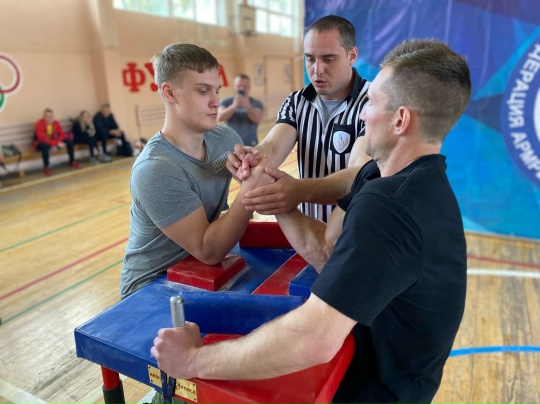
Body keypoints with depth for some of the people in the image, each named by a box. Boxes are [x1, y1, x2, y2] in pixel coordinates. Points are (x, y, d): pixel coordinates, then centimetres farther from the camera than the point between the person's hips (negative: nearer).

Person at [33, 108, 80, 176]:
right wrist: (57, 143, -40)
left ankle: (72, 161, 0)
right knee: (45, 146, -42)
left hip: (53, 142, 5)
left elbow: (62, 134, -9)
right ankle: (46, 167, -28)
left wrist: (56, 144, -25)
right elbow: (43, 139, -34)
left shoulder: (56, 123, -8)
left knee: (69, 141, -12)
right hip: (40, 143, -5)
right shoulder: (39, 124, -25)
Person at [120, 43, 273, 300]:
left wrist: (254, 169, -13)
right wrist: (249, 191, -35)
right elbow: (208, 251, -26)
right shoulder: (154, 170, -24)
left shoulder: (226, 139, -5)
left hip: (200, 273, 6)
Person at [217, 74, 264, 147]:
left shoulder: (256, 103, 6)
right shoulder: (226, 102, 6)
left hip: (250, 145, 0)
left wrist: (247, 106, -27)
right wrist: (234, 106, -24)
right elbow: (220, 117, -10)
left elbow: (258, 119, -11)